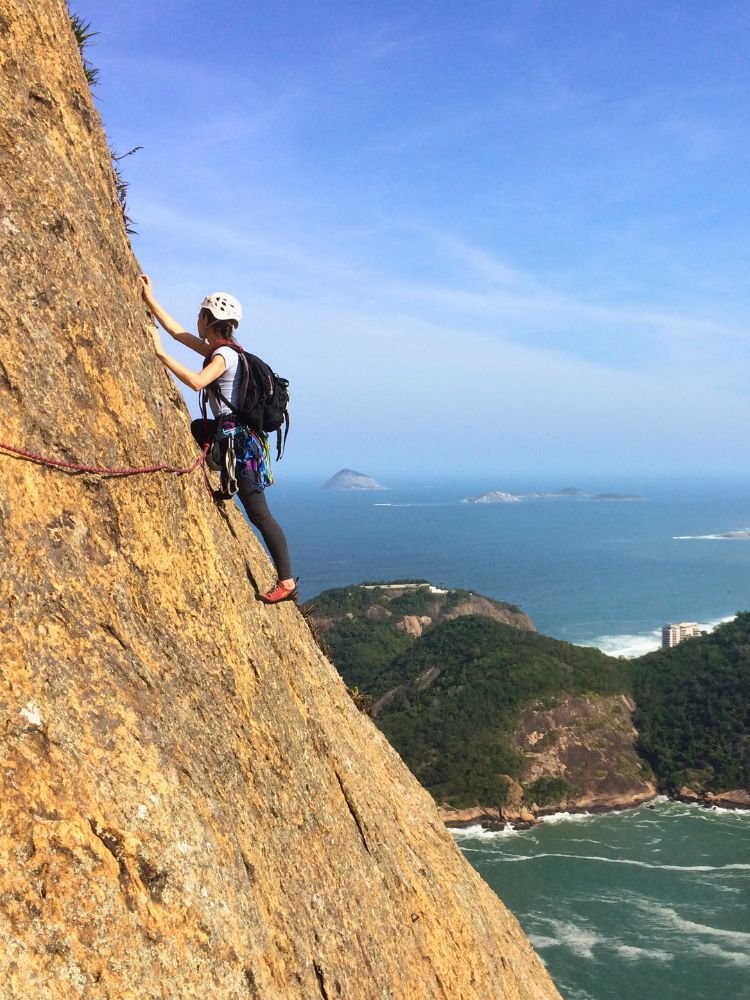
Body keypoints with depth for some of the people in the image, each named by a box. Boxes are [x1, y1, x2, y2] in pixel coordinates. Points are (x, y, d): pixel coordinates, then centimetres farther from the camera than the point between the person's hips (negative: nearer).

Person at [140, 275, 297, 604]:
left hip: (239, 441, -9)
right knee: (194, 429, 29)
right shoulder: (218, 350, 14)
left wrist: (161, 354, -25)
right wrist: (150, 300, 23)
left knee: (259, 514, -6)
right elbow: (177, 332, 22)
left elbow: (197, 381, -33)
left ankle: (287, 583, -2)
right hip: (230, 432, 9)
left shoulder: (223, 355, -15)